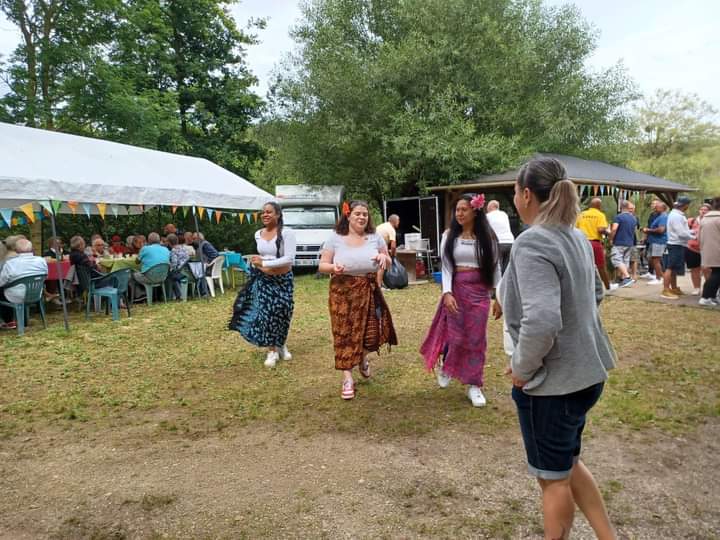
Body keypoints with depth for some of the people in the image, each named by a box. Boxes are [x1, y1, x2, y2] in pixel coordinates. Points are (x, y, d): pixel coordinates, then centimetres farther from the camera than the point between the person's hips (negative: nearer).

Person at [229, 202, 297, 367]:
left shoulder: (287, 233, -14)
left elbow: (289, 258, -21)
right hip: (263, 279, 3)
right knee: (266, 313, -4)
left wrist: (264, 263, -20)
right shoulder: (258, 234, 5)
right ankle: (272, 351, 7)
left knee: (282, 314, 6)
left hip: (283, 280, -3)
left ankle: (281, 345, 30)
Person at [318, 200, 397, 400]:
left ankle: (363, 357, 36)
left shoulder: (375, 238, 6)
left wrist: (384, 258, -11)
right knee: (345, 333, 0)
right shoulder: (335, 238, -1)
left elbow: (388, 262, 13)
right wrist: (333, 267, -24)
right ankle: (347, 378, 11)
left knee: (371, 331, 0)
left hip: (369, 292, 2)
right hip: (343, 292, -2)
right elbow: (322, 265, -1)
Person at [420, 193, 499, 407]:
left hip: (480, 291, 0)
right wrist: (447, 293, -15)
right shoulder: (449, 235, -1)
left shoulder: (487, 237, -1)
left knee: (476, 339, 5)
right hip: (456, 288, 0)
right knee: (454, 334, 4)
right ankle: (444, 366, 34)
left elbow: (494, 267, 4)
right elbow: (446, 266, -4)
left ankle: (474, 385, 15)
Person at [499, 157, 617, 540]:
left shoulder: (532, 242, -23)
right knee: (567, 464, 27)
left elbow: (541, 322, -34)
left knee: (553, 478, 14)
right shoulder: (576, 238, 4)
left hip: (553, 380, -8)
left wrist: (522, 369, -19)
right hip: (586, 371, 9)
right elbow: (595, 293, 20)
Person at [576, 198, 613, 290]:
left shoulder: (582, 214, 7)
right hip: (595, 242, -3)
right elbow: (601, 230, -17)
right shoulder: (600, 215, -5)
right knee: (601, 266, 9)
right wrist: (606, 231, 3)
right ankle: (608, 286, 22)